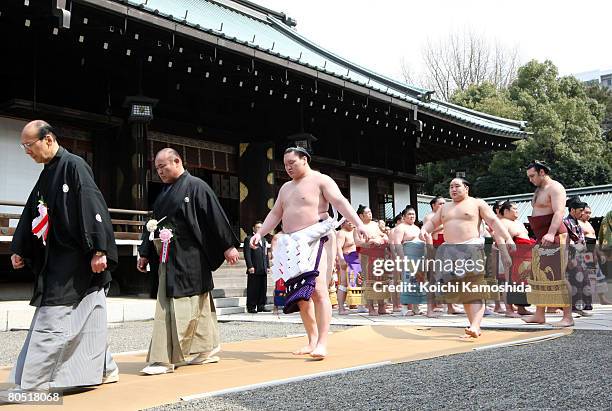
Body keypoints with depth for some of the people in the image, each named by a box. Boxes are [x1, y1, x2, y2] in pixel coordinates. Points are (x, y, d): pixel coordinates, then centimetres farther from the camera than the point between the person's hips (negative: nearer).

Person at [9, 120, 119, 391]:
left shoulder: (74, 166, -11)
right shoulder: (47, 175, 15)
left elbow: (94, 208, -18)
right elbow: (31, 214, 20)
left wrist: (98, 251, -22)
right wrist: (19, 249, 18)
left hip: (76, 261, -8)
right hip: (56, 260, 9)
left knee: (52, 323, -6)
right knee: (86, 318, 14)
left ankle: (32, 384, -1)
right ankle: (104, 369, 25)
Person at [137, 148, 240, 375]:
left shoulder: (195, 186, -7)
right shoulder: (164, 193, 16)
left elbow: (215, 216, -11)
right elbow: (154, 223, 20)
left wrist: (228, 245, -13)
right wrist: (145, 254, 19)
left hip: (189, 258, -8)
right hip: (169, 259, 8)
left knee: (181, 306, -7)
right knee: (199, 306, 15)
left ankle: (165, 358, -5)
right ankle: (207, 350, 25)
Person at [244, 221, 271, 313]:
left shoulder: (264, 240, 22)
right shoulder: (248, 239, 0)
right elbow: (247, 254, -8)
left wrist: (268, 266, 15)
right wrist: (250, 266, -15)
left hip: (263, 270, 6)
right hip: (254, 269, -6)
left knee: (263, 289, 6)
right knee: (252, 289, -4)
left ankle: (261, 306, 13)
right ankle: (251, 307, 1)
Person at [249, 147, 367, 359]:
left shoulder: (321, 180, -1)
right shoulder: (286, 188, 22)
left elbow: (340, 202, -12)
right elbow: (275, 214, 22)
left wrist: (358, 223, -24)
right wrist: (260, 233, 10)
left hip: (316, 241, -7)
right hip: (294, 245, 7)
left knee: (318, 290, -17)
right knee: (300, 294, 5)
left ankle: (322, 343, -17)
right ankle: (312, 340, 15)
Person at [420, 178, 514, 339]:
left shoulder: (477, 203, 8)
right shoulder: (445, 208, 23)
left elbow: (494, 222, -1)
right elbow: (432, 222, 21)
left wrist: (507, 238, -12)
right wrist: (424, 230, -3)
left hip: (471, 248, -5)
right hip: (449, 251, 5)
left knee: (474, 287, -14)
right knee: (460, 290, 0)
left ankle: (475, 327, -25)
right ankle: (474, 325, 2)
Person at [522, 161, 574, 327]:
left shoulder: (555, 188, -9)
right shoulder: (539, 190, 21)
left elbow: (558, 212, -23)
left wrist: (551, 233, -36)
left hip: (554, 238, -10)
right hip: (541, 239, 10)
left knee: (556, 276, -12)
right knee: (539, 276, 10)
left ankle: (568, 317, -10)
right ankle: (539, 315, 15)